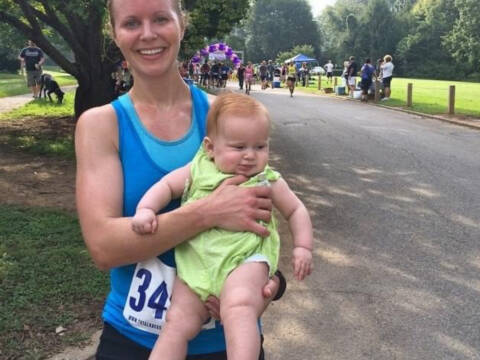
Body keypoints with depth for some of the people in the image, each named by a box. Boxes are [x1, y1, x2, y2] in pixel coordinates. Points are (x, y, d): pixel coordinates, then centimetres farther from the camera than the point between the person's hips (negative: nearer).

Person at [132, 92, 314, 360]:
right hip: (196, 263, 3)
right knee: (179, 323, -1)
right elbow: (166, 186, 13)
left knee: (239, 310, -30)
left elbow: (296, 210, 16)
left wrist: (303, 247, 7)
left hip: (244, 260, -2)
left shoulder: (268, 182, 7)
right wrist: (146, 210, -4)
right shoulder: (198, 170, 8)